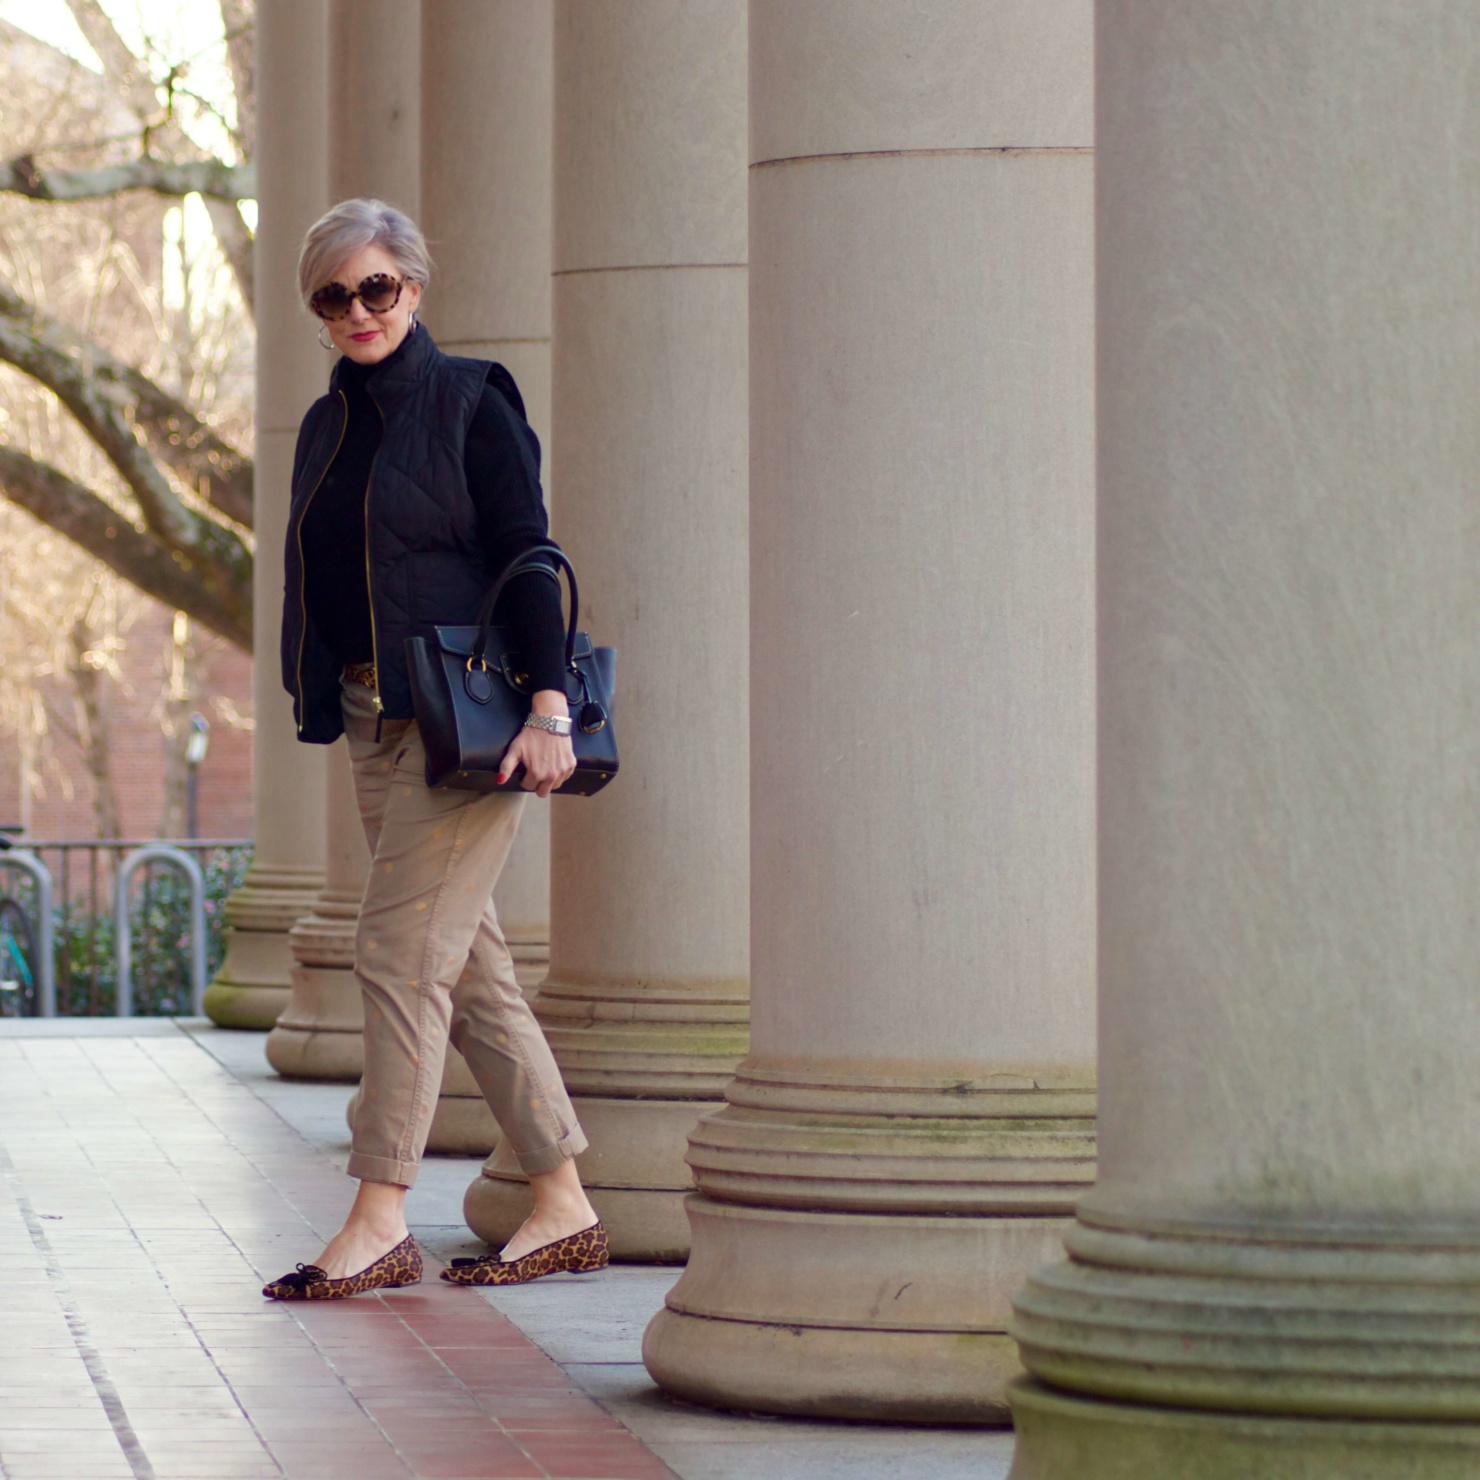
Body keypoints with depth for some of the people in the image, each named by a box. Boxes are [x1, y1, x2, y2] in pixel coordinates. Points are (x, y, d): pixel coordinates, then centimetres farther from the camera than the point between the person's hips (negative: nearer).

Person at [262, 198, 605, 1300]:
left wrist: (549, 708, -18)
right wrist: (323, 704, 16)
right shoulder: (328, 425, 15)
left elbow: (528, 559, -10)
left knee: (401, 951, -11)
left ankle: (381, 1222, -10)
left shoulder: (470, 404, -5)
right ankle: (565, 1208, 12)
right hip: (376, 721, 8)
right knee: (468, 967, 7)